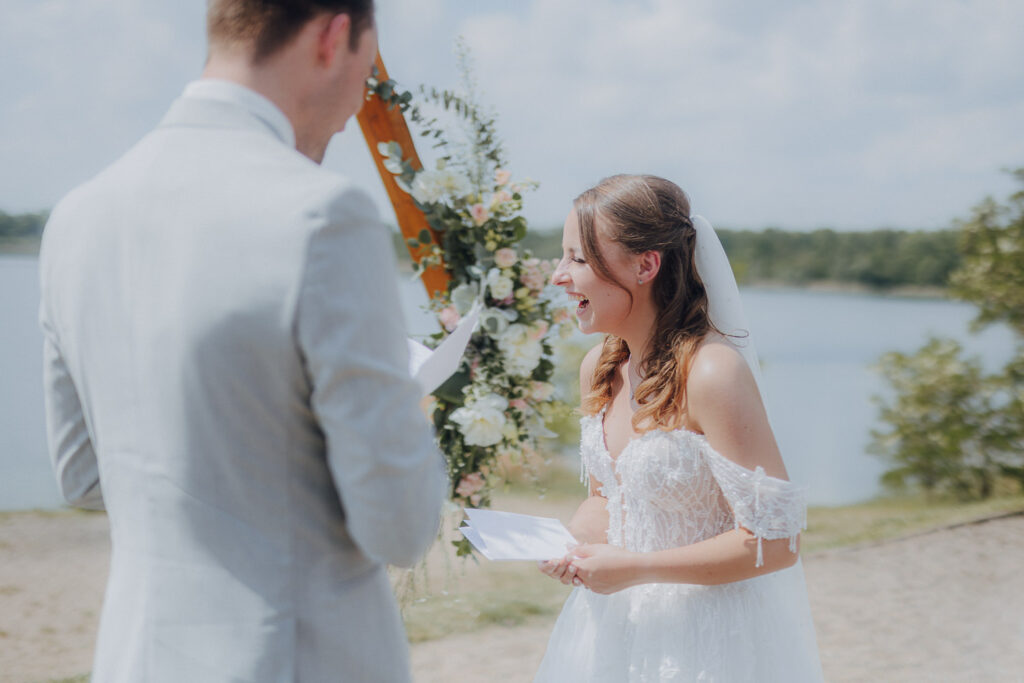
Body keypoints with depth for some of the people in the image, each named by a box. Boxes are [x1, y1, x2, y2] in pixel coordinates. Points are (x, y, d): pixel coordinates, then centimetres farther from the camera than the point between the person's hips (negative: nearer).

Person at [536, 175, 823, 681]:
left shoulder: (712, 374, -23)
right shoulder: (598, 368, 0)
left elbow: (775, 542, -23)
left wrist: (635, 568, -20)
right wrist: (568, 545, -8)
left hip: (710, 637, -7)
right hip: (616, 623, 7)